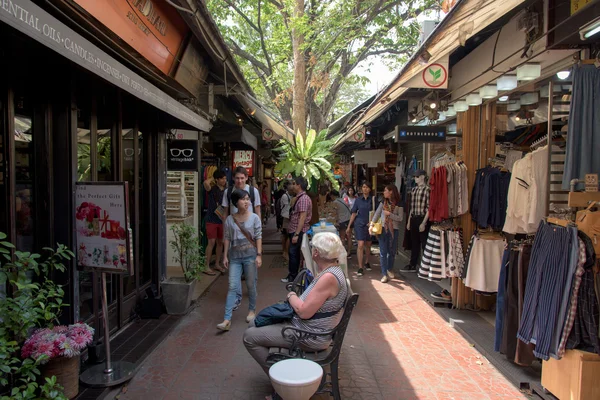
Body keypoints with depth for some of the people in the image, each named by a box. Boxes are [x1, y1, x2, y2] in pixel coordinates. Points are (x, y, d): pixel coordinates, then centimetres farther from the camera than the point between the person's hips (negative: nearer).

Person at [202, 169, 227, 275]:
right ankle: (207, 267, 1)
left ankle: (217, 264, 25)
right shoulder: (212, 189, -8)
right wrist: (212, 178, -11)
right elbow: (206, 183, -31)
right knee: (212, 242, -7)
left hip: (222, 219, 5)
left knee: (220, 242, 11)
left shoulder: (226, 191, 7)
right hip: (211, 219, -5)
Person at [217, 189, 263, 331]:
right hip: (235, 256, 1)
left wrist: (259, 255, -9)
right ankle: (227, 319, -4)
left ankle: (252, 310, 32)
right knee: (233, 287, -3)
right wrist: (225, 256, 2)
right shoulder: (230, 219, 3)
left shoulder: (254, 218, -2)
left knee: (251, 285, 9)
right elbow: (227, 238, 5)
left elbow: (258, 237, -3)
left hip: (250, 255, -1)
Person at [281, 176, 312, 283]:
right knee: (293, 253, 15)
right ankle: (292, 274, 25)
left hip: (298, 231, -10)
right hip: (294, 230, 10)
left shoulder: (303, 199, -17)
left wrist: (296, 234, -24)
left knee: (293, 253, -3)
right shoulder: (299, 197, 15)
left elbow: (302, 217, -22)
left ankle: (292, 276, 8)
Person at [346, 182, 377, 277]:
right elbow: (354, 214, 5)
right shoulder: (358, 200, 3)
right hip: (360, 224, -1)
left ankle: (367, 262, 34)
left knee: (368, 245, 12)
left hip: (370, 225, 1)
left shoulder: (373, 199, 1)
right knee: (361, 245, -10)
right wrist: (349, 226, 4)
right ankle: (360, 267, -7)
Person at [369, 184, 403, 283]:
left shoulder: (398, 204, -4)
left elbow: (400, 218, -9)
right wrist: (371, 224, -9)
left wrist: (389, 214, -18)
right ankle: (384, 274, 1)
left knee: (392, 251, 11)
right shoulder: (383, 202, 4)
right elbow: (377, 214, 2)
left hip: (394, 230, -1)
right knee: (383, 252, -2)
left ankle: (390, 269, 33)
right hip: (383, 229, 1)